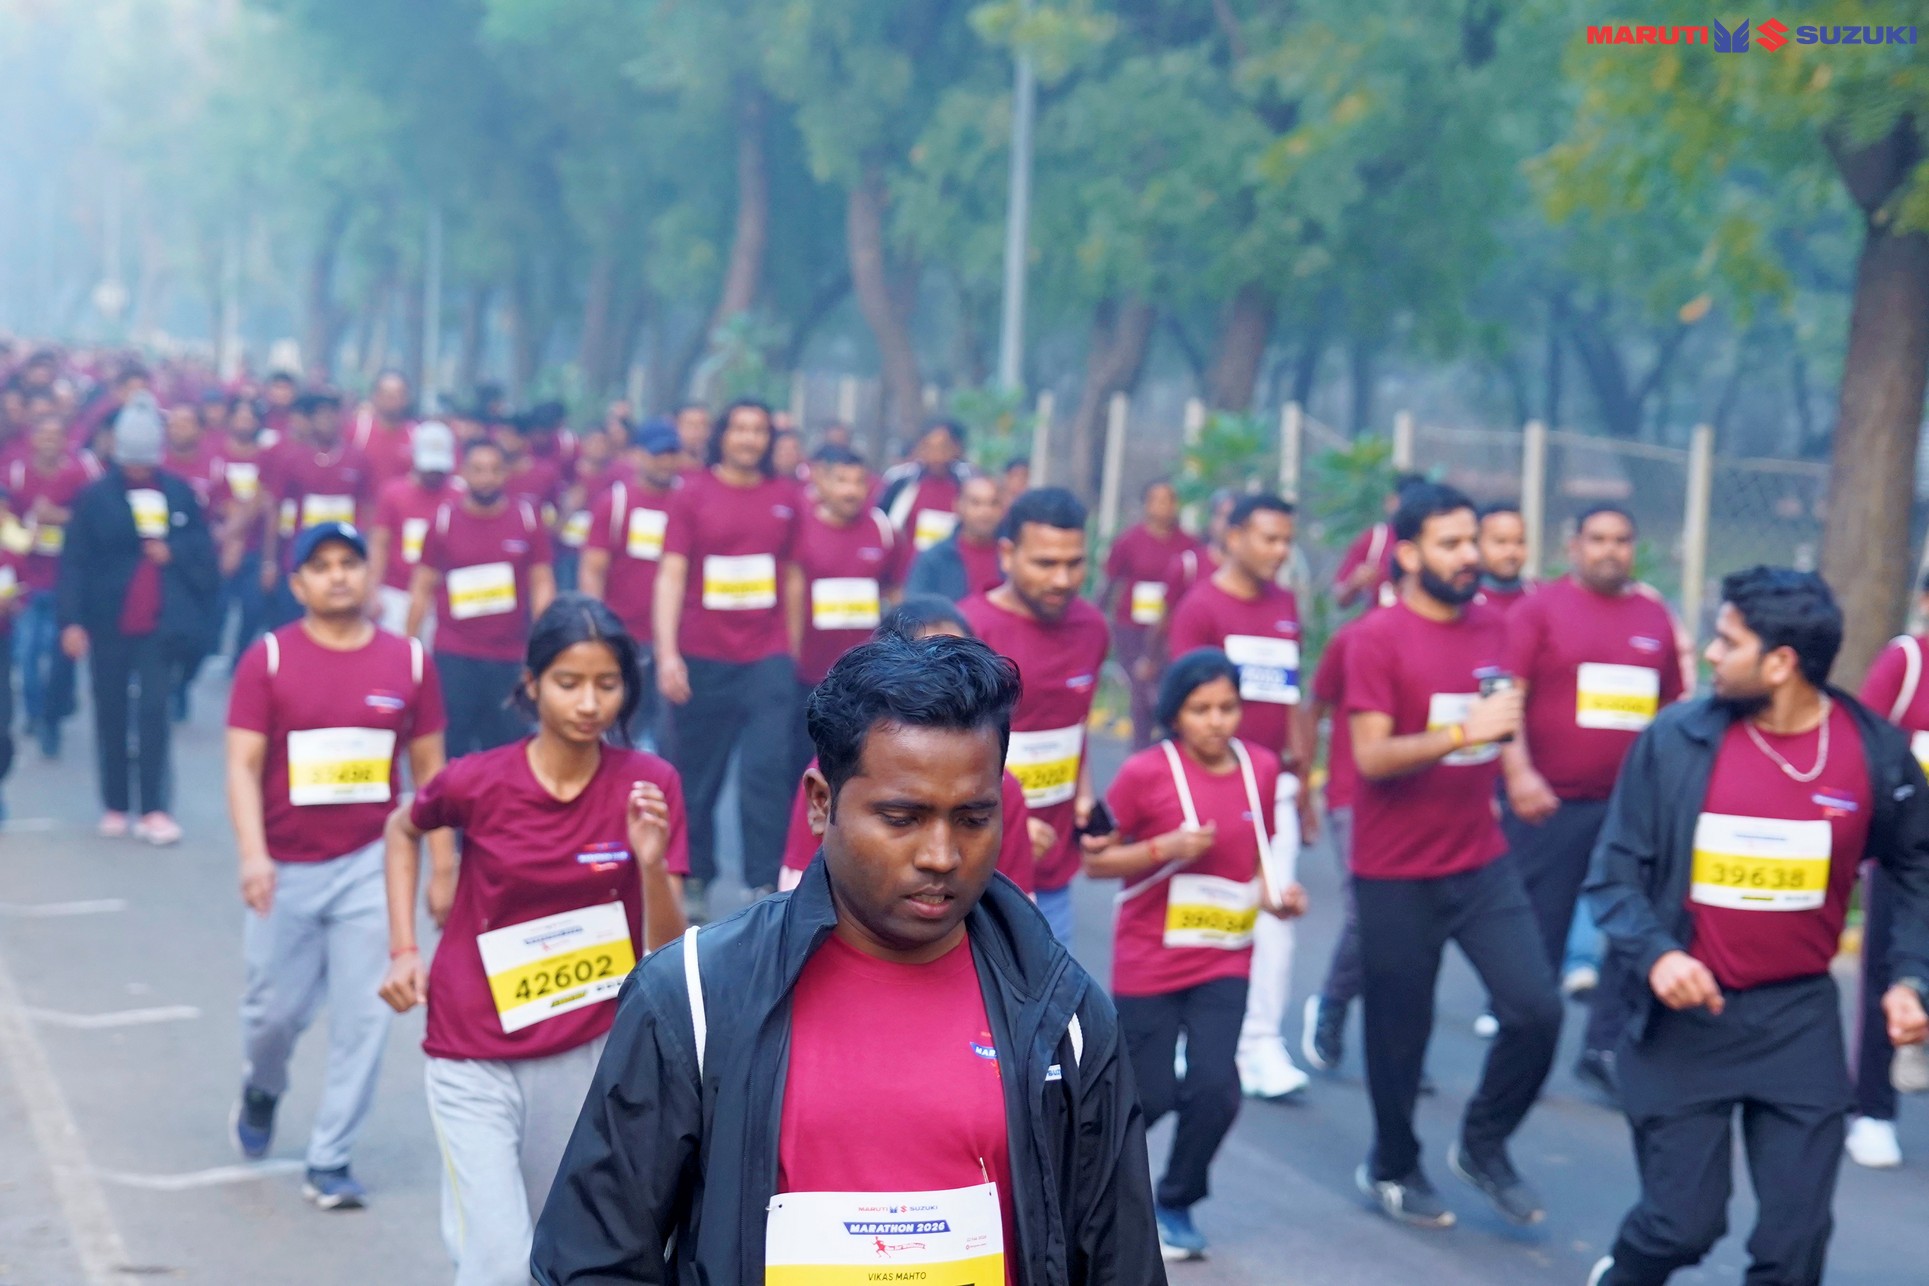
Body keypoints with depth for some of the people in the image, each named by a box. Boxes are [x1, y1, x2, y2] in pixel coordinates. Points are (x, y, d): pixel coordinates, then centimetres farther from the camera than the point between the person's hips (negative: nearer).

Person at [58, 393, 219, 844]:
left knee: (154, 710, -5)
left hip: (159, 623, 0)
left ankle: (153, 809, -2)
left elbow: (203, 547, 8)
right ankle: (115, 806, 20)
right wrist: (72, 620, -16)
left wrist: (174, 551, -12)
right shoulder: (94, 496, -6)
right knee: (111, 713, 9)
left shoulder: (178, 493, 0)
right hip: (108, 624, 0)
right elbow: (74, 562, -8)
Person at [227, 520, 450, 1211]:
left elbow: (429, 770, 7)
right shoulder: (268, 659, -4)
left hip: (371, 863, 1)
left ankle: (330, 1161, 9)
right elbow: (243, 765, -8)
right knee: (277, 1009, 9)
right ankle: (262, 1089, 43)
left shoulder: (408, 660, 1)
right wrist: (253, 855, -20)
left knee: (363, 1017, -3)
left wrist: (444, 866, 6)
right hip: (286, 868, -1)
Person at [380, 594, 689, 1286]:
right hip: (475, 1056, -2)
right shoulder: (477, 782, -12)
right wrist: (404, 950, 5)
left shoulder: (649, 786, -9)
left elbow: (668, 954, -9)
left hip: (585, 1055, 2)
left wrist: (653, 864, -27)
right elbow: (403, 829, 12)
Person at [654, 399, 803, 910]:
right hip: (702, 657, -1)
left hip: (768, 658, 1)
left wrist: (794, 648, 12)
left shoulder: (785, 495, 6)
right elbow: (671, 574, -3)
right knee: (697, 777, 8)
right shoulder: (693, 493, 0)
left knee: (766, 771, -8)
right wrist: (666, 652, -12)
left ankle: (765, 883, -3)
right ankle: (694, 878, 22)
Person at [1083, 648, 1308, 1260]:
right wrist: (1166, 848, -21)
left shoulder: (1260, 767, 0)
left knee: (1215, 1088, -10)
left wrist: (1275, 894, -2)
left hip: (1223, 962, 3)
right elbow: (1095, 860, -8)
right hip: (1149, 960, -3)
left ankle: (1175, 1203, 15)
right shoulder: (1146, 773, -13)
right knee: (1149, 1095, 2)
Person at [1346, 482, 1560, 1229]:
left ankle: (1483, 1146, 18)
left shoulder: (1490, 626, 5)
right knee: (1400, 1030, 7)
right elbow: (1371, 755, -20)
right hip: (1396, 875, -5)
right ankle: (1392, 1169, 30)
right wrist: (1464, 732, -29)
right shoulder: (1377, 639, -12)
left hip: (1482, 863, 5)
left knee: (1536, 1009, -5)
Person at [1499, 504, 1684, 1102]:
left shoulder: (1655, 616, 12)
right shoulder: (1539, 609, -1)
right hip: (1551, 803, -4)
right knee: (1538, 935, 3)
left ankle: (1605, 1049, 6)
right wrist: (1517, 772, -21)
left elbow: (1673, 709, 19)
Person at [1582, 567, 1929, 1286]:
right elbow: (1614, 873, -4)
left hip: (1800, 1019, 1)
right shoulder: (1674, 740, -10)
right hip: (1687, 1017, -1)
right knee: (1684, 1222, 0)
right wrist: (1654, 954, -21)